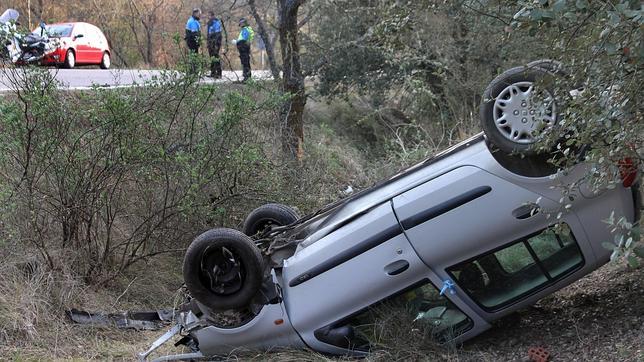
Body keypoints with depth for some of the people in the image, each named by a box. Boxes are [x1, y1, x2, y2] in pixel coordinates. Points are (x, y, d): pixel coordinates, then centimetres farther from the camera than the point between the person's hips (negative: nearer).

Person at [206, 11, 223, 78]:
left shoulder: (216, 22, -10)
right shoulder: (209, 22, 18)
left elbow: (218, 34, -16)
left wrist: (216, 44, -21)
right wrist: (208, 43, 21)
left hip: (215, 42, -9)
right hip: (210, 42, 9)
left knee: (215, 56, -12)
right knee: (212, 57, 10)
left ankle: (218, 73, -11)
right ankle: (213, 72, 15)